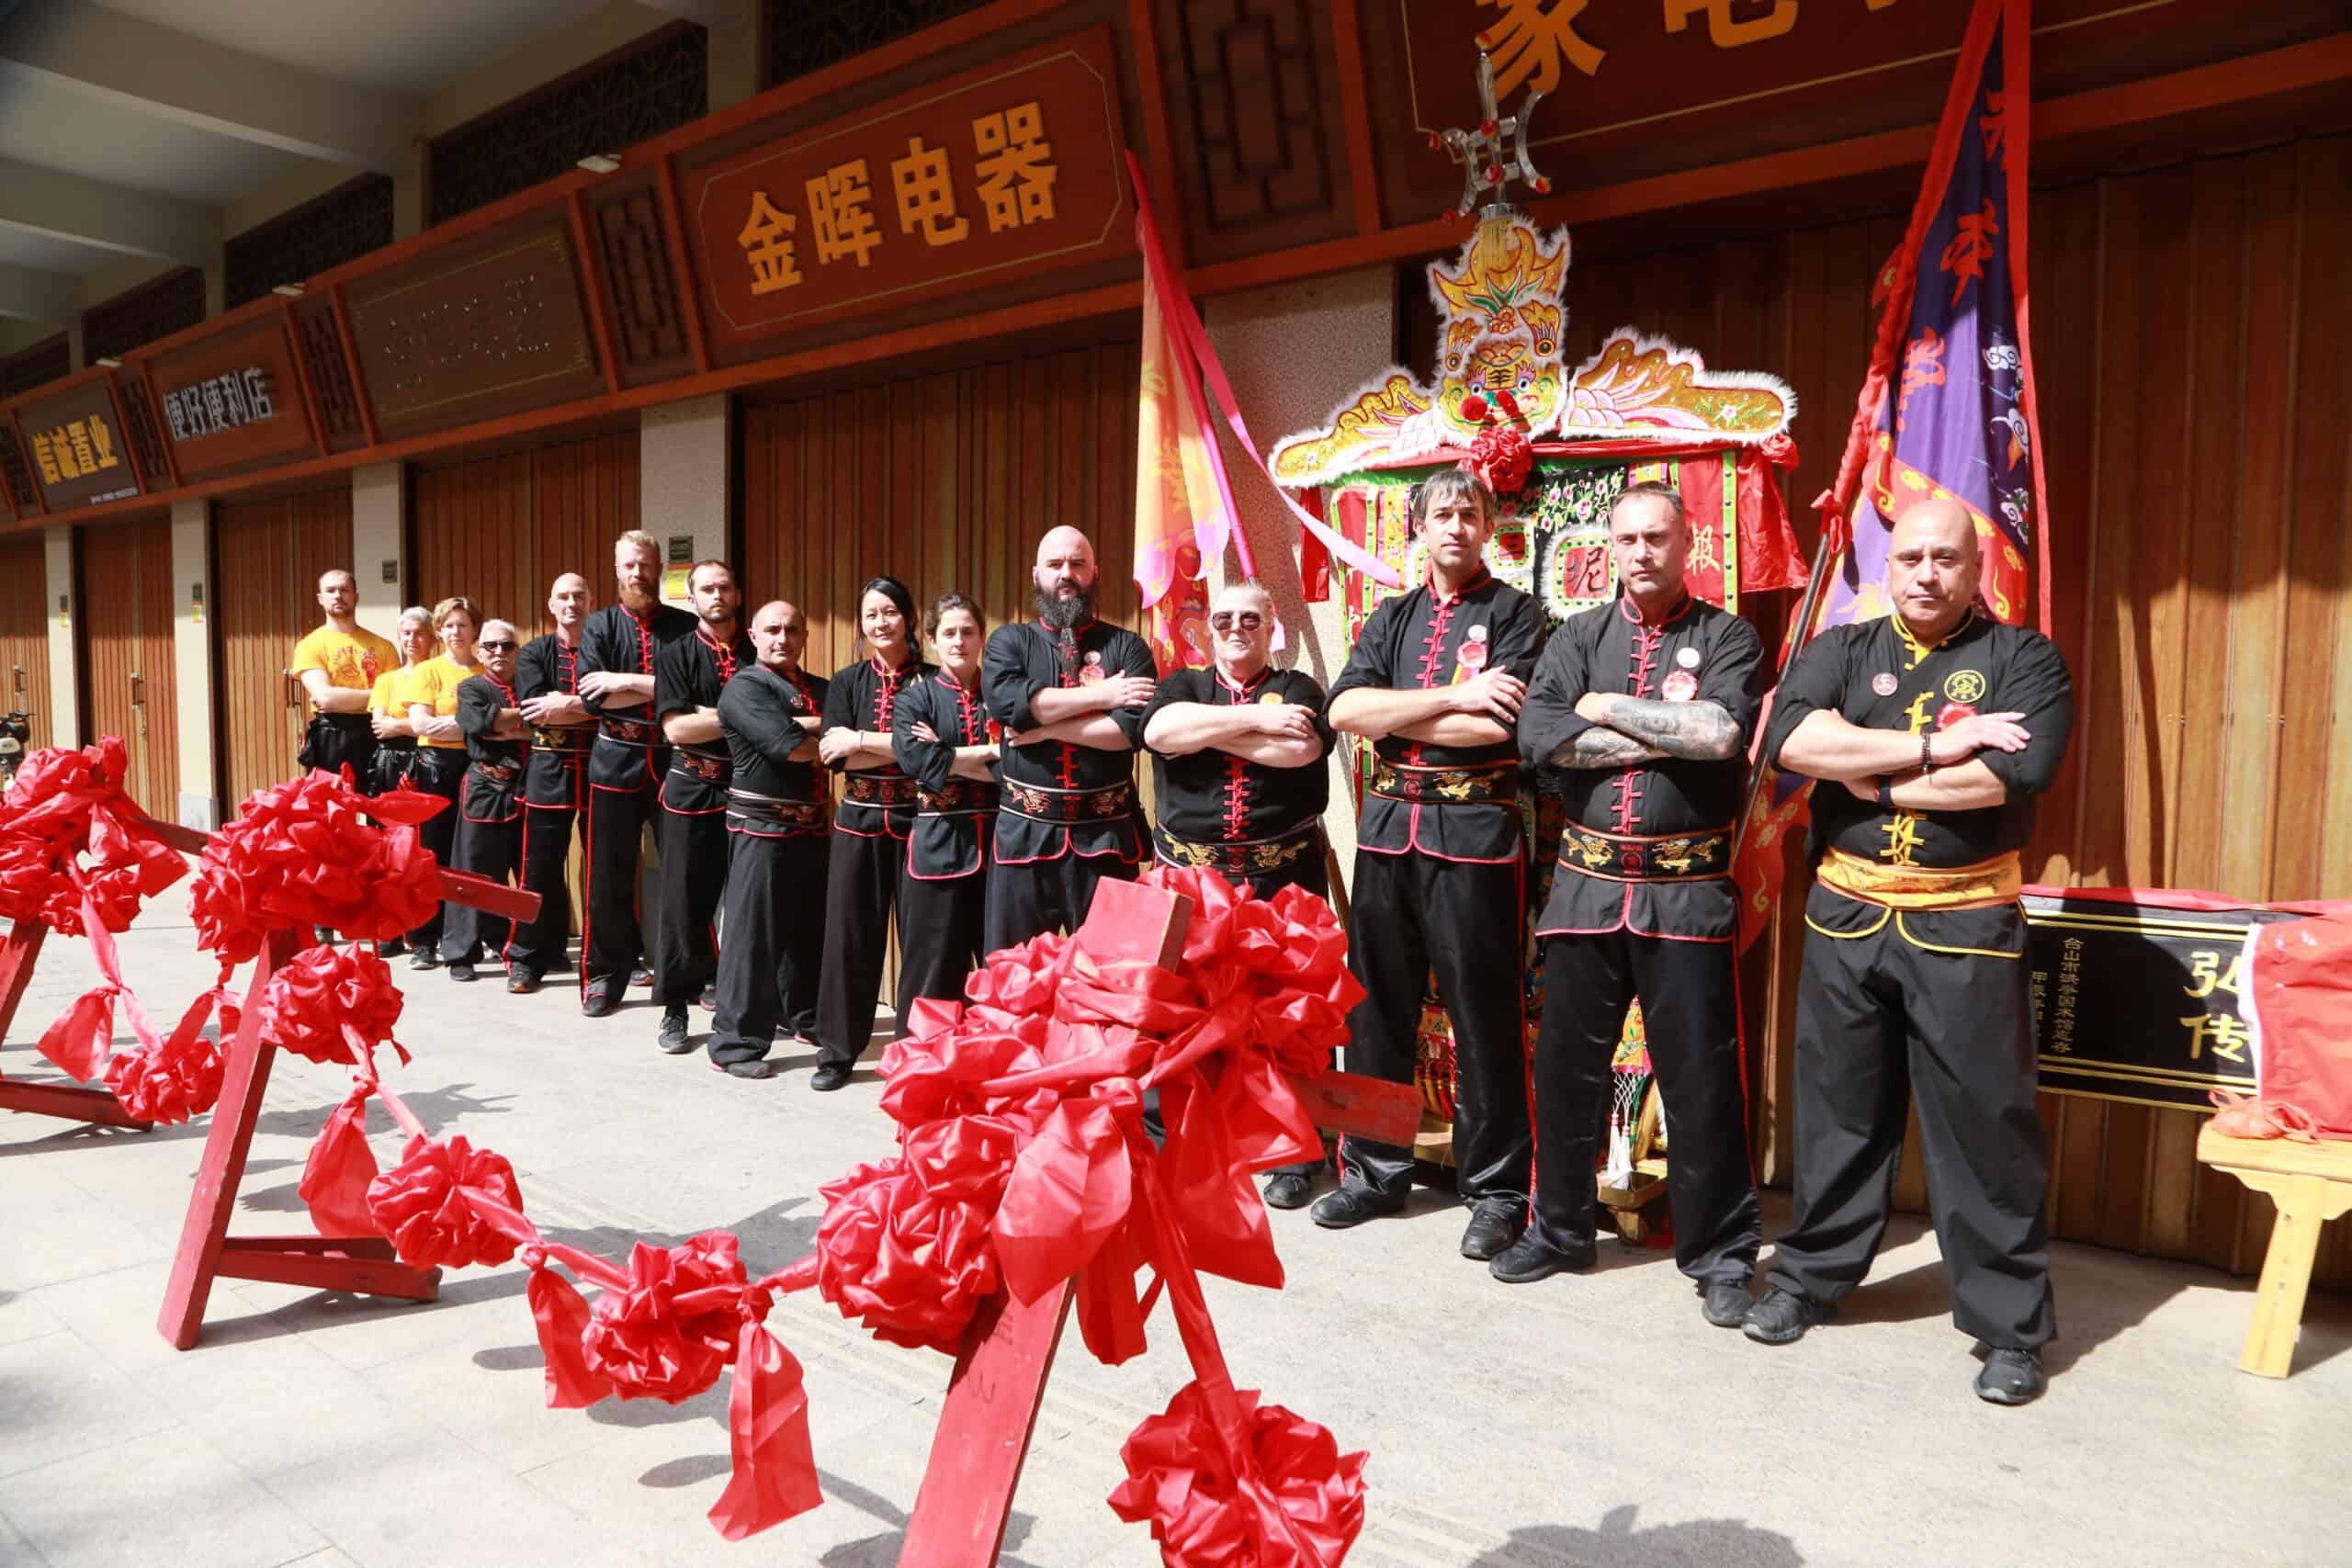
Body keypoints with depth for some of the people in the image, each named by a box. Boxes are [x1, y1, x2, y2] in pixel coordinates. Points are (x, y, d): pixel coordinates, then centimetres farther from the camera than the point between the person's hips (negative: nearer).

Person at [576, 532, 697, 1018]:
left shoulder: (685, 626, 3)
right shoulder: (599, 625, 5)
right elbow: (591, 697, -9)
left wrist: (625, 681, -14)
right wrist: (664, 691, -12)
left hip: (674, 762, 0)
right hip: (616, 763, 0)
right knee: (609, 878, 5)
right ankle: (603, 975, 18)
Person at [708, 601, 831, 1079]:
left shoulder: (820, 689, 15)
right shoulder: (744, 687, -8)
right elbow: (789, 747, -20)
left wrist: (800, 725, -15)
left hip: (810, 825, 7)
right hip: (762, 827, -7)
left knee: (809, 926, 16)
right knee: (752, 932, -4)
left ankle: (803, 1017, 34)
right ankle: (735, 1043, 3)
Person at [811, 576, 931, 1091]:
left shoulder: (931, 679, 1)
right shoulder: (847, 681, 7)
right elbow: (832, 752, -5)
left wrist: (861, 740, -12)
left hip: (917, 820, -2)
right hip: (859, 821, 2)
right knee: (849, 935, 5)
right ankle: (837, 1049, 17)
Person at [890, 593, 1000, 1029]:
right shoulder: (915, 698, 5)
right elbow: (915, 759, -14)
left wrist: (947, 757, -11)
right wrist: (989, 753, -12)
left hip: (998, 841, 2)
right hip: (938, 844, -2)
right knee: (934, 967, 4)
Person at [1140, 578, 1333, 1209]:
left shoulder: (1297, 688, 8)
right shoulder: (1183, 684, 13)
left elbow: (1300, 748, -14)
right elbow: (1160, 730, -11)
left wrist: (1202, 730, -8)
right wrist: (1254, 718, -13)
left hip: (1282, 878, -1)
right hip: (1189, 874, 1)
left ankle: (1295, 1158, 11)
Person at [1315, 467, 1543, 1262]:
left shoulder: (1514, 614, 2)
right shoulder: (1392, 617, 15)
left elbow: (1497, 726, -14)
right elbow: (1344, 710, -2)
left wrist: (1392, 712, -6)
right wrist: (1452, 696, -11)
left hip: (1475, 830, -4)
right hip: (1388, 824, 5)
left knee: (1485, 1016, 1)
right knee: (1377, 1005, 11)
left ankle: (1497, 1189, 15)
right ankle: (1373, 1169, 25)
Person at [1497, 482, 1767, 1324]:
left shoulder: (1727, 638, 2)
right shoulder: (1578, 637, 9)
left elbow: (1725, 729, -18)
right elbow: (1538, 736, -9)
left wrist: (1609, 708, -10)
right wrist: (1671, 736, -11)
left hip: (1688, 890, -3)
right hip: (1586, 883, 3)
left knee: (1700, 1075, 3)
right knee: (1566, 1063, 11)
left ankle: (1720, 1252, 19)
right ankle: (1559, 1227, 28)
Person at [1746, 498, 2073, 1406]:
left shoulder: (2023, 659, 1)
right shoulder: (1840, 650, 7)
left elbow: (2015, 770, -18)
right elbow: (1788, 738, -14)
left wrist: (1872, 779, -11)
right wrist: (1934, 750, -17)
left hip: (1965, 924, -2)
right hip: (1846, 915, 2)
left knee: (1986, 1125, 3)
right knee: (1837, 1110, 12)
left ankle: (2010, 1326, 18)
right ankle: (1811, 1277, 28)